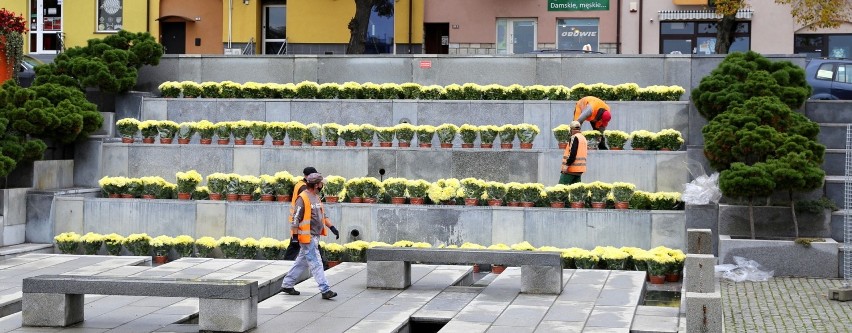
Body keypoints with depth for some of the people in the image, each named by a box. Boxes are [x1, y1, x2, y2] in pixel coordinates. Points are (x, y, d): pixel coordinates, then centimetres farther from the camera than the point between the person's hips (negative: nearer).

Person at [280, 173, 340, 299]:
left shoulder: (316, 197, 14)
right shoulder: (302, 198, -14)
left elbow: (322, 215, 23)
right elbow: (295, 219, -14)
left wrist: (332, 227, 14)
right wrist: (295, 237, -15)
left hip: (315, 236, 9)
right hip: (308, 237, -9)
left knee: (302, 262, 15)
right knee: (316, 264, -8)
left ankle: (287, 285, 25)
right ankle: (325, 290, -9)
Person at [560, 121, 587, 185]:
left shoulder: (574, 137, -11)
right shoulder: (583, 138, 18)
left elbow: (572, 153, -19)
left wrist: (567, 164, -19)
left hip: (572, 168, -9)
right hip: (580, 169, 9)